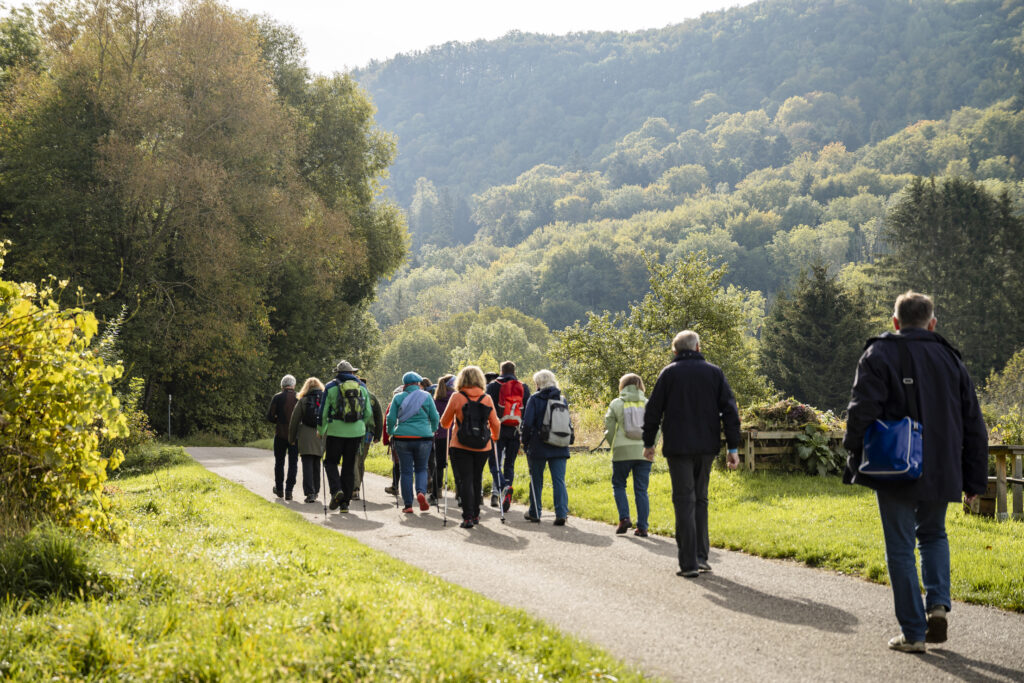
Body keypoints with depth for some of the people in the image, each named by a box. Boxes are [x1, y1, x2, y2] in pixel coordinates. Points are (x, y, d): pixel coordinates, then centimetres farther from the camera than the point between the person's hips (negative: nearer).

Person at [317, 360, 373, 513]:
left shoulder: (331, 387, 1)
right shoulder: (362, 387, 9)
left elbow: (323, 411, 0)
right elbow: (369, 413, 9)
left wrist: (321, 431, 9)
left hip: (336, 430, -2)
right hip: (356, 432, 3)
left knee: (330, 461, 12)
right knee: (349, 466, 9)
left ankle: (336, 490, -13)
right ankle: (345, 502, 8)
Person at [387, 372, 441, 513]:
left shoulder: (398, 398, 4)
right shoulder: (426, 396, 3)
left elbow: (391, 418, 1)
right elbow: (435, 417, 3)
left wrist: (391, 433, 16)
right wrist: (433, 430, 20)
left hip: (403, 438, 0)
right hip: (423, 437, 0)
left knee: (406, 471, 5)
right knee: (421, 469, 14)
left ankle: (408, 505, 3)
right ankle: (421, 492, -13)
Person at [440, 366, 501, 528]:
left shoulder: (457, 397, -5)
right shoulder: (487, 398, 1)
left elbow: (444, 422, 2)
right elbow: (495, 424, 5)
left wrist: (450, 427, 25)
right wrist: (494, 437, 26)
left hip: (460, 447, -3)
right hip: (482, 447, 3)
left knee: (464, 480, -1)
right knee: (476, 480, 17)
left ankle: (468, 517, -10)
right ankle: (475, 514, 25)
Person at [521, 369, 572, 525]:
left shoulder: (535, 399, -5)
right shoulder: (563, 400, 7)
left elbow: (527, 423, -8)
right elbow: (569, 425, 10)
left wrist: (525, 443, 2)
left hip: (539, 447, -3)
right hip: (560, 448, 3)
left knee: (536, 480, 11)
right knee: (559, 480, 1)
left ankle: (534, 513, 20)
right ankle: (562, 513, -11)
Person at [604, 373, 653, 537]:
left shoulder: (616, 404, 1)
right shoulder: (648, 404, 5)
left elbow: (609, 430, 1)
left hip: (622, 452, -2)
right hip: (643, 453, 2)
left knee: (618, 485, 15)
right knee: (641, 490, 6)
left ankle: (624, 518, -1)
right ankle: (642, 527, 4)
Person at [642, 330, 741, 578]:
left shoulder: (669, 373, -2)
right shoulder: (714, 372, 5)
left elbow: (653, 410, -1)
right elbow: (729, 411, 2)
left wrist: (648, 443, 11)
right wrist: (733, 448, 5)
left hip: (678, 447, -3)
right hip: (707, 446, 3)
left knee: (684, 502, -1)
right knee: (700, 499, 16)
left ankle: (689, 562, -4)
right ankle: (701, 556, 15)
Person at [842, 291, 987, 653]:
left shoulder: (879, 355, -4)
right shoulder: (950, 359, 10)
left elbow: (862, 412, -15)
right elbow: (973, 426, 11)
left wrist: (855, 460, -3)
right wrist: (974, 480, 17)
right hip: (941, 474, 4)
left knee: (901, 549, 4)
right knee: (934, 534, 25)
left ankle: (913, 632, 5)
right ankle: (938, 602, 6)